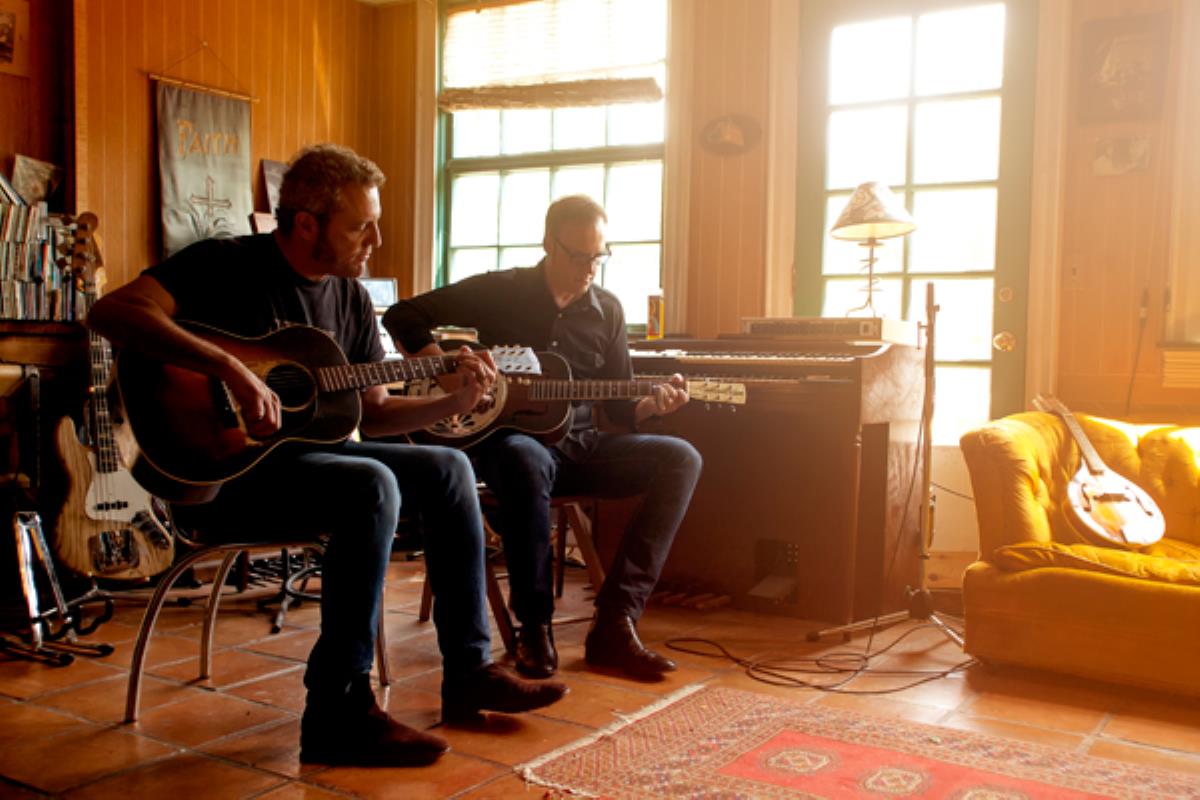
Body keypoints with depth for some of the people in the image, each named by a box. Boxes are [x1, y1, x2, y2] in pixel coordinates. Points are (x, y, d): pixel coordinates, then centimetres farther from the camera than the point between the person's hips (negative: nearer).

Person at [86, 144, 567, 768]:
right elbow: (111, 312, -27)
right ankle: (339, 712, -24)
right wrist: (229, 368, -37)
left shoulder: (349, 297, 9)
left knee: (445, 469, -2)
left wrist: (451, 404, -6)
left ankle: (469, 673, 3)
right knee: (371, 486, -31)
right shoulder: (225, 265, -12)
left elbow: (372, 412, 10)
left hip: (306, 449, 8)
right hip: (220, 467, -8)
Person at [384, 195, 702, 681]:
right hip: (506, 437, -4)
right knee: (527, 462, -42)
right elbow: (402, 316, -1)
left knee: (680, 459, -19)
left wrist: (653, 404, -12)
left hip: (579, 444, 5)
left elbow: (621, 407, 11)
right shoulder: (499, 291, -1)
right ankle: (534, 628, -24)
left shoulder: (606, 310, 10)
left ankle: (614, 625, -23)